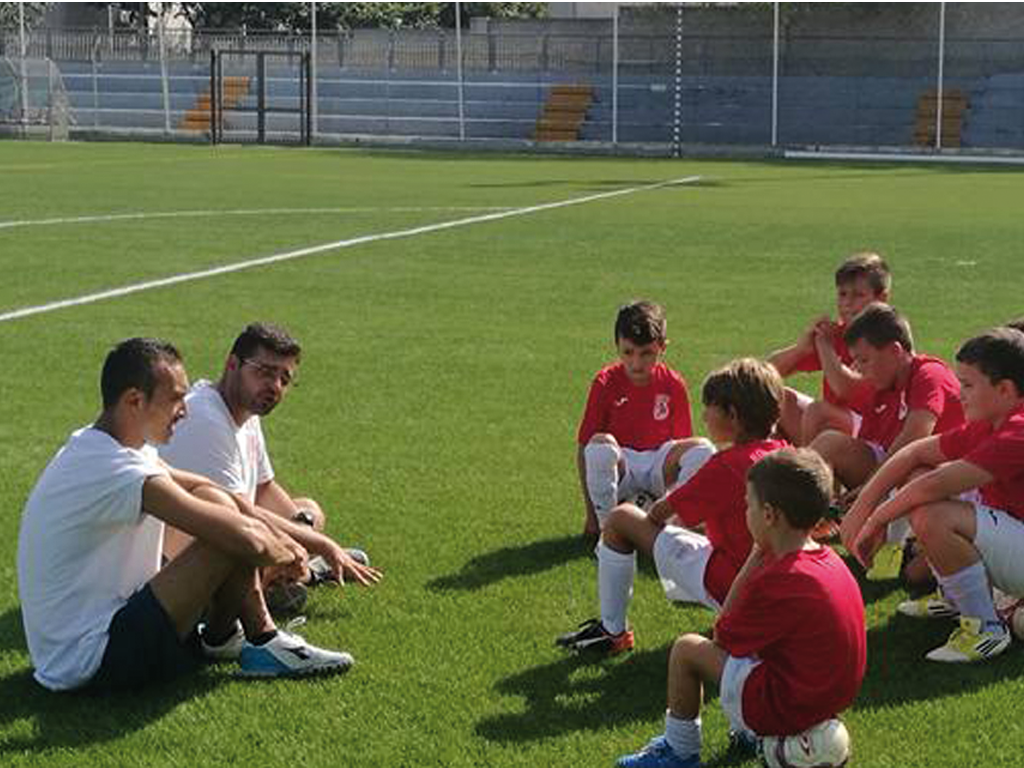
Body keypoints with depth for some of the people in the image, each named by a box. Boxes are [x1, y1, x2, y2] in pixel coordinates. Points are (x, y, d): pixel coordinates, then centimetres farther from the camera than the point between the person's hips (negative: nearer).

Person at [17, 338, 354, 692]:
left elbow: (203, 487, 15)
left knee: (215, 502, 9)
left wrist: (279, 537, 4)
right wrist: (286, 556, -5)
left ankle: (221, 636, 12)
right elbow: (246, 539, -27)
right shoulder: (117, 470, -25)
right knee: (230, 535, -19)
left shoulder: (92, 446, 7)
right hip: (90, 663, -10)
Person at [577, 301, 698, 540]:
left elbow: (681, 442, 4)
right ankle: (607, 523, -18)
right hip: (618, 467, -2)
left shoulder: (674, 384, -3)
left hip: (659, 467, 2)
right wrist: (591, 513, -13)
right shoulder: (605, 382, -9)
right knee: (600, 445, -35)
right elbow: (583, 447, -9)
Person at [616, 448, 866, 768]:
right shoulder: (827, 559, 3)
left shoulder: (779, 580, -25)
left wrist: (755, 558, -9)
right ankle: (750, 731, 25)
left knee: (687, 649, -1)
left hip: (788, 710, -9)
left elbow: (722, 637, -8)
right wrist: (764, 556, 2)